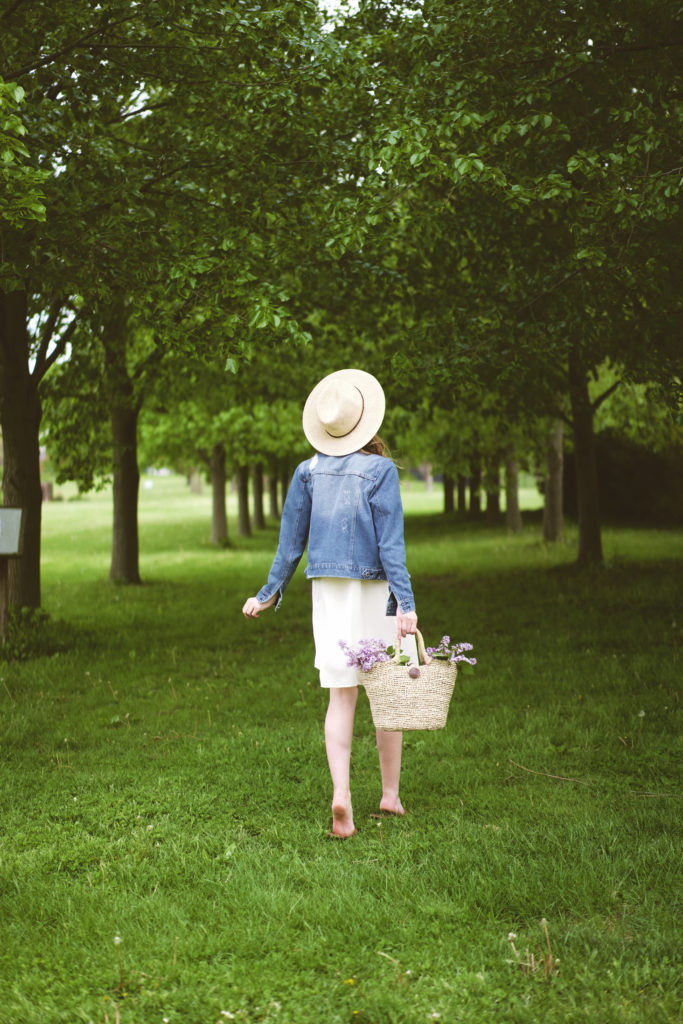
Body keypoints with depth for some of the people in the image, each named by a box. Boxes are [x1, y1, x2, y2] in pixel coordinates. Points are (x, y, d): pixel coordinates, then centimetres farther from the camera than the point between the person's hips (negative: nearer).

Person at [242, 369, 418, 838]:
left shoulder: (308, 473, 3)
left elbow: (290, 542, 6)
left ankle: (341, 795, -11)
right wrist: (406, 604, -14)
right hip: (375, 590, -3)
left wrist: (269, 594, 17)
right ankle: (391, 795, 21)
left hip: (328, 591, 3)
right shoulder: (380, 470, -9)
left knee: (341, 696, 5)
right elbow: (390, 544, -14)